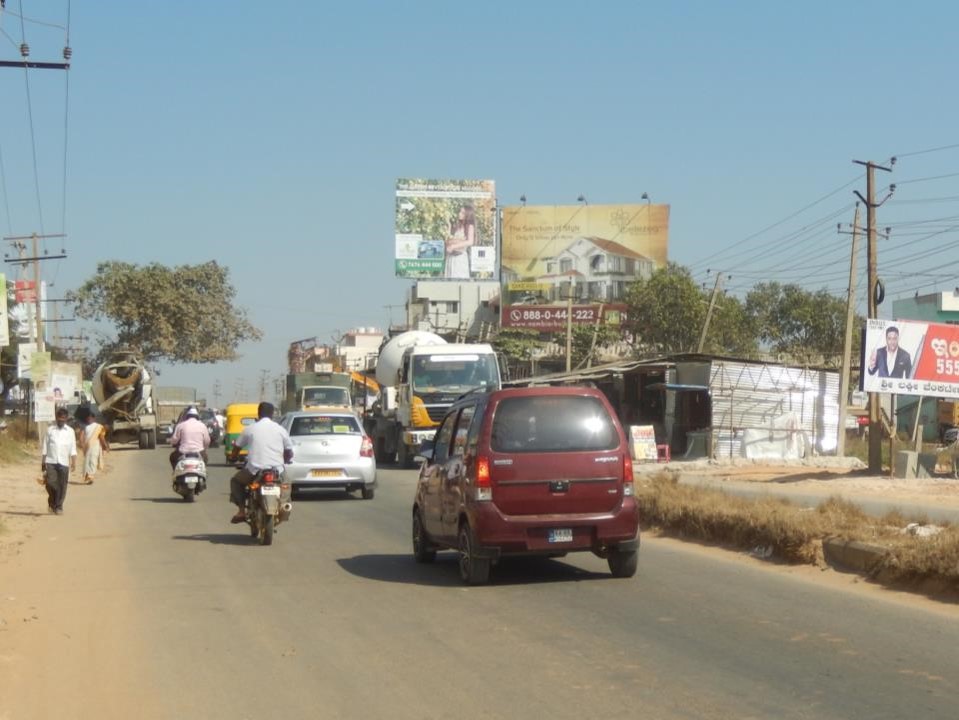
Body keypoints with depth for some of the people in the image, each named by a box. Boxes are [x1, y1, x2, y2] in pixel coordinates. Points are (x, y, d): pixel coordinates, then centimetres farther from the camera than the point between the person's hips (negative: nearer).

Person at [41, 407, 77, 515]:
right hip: (51, 461, 0)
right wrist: (42, 462, 5)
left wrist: (74, 462, -5)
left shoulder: (70, 431, 6)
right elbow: (45, 447, 9)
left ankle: (58, 507, 11)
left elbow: (73, 449, 3)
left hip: (64, 462, 0)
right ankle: (51, 502, 15)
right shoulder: (50, 430, 7)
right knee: (51, 483, -10)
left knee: (62, 486, -1)